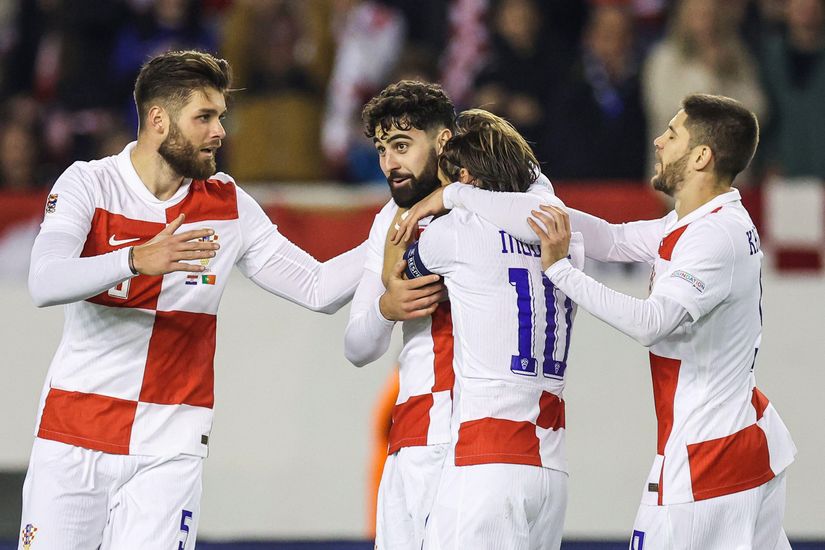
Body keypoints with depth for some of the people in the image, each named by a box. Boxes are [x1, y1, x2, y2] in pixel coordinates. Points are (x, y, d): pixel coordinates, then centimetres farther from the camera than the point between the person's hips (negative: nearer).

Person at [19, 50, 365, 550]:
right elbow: (45, 284, -21)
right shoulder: (89, 185, -4)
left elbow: (317, 288, 8)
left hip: (170, 448, 2)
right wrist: (137, 260, -35)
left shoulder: (228, 206, 5)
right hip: (76, 437, -2)